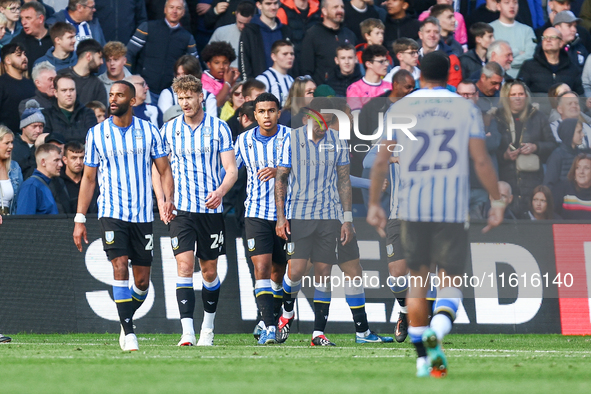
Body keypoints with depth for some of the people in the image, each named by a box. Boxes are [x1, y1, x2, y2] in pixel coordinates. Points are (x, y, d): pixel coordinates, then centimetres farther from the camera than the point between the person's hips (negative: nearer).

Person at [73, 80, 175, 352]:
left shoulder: (148, 131, 4)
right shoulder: (96, 134, 3)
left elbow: (164, 169, 7)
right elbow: (88, 178, 8)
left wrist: (168, 200, -12)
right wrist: (80, 219, 4)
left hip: (143, 215, 1)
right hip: (111, 213, -1)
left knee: (142, 280, 3)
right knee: (120, 267, -17)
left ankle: (127, 319, 30)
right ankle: (129, 333, -15)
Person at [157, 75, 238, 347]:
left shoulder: (219, 128, 1)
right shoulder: (168, 130, 5)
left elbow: (231, 169, -2)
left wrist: (220, 191, -22)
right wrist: (161, 201, -3)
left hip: (211, 209, 0)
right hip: (180, 209, 0)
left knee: (209, 272, 8)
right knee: (184, 266, -14)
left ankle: (208, 329, 26)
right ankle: (187, 332, -20)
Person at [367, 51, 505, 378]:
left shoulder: (400, 108, 6)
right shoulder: (466, 109, 3)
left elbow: (381, 161, 3)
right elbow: (481, 160, -4)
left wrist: (373, 204, 10)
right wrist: (497, 201, 2)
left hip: (412, 206, 1)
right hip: (453, 209, -1)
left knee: (418, 280, 14)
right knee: (450, 281, 4)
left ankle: (422, 358, 14)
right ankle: (437, 330, -27)